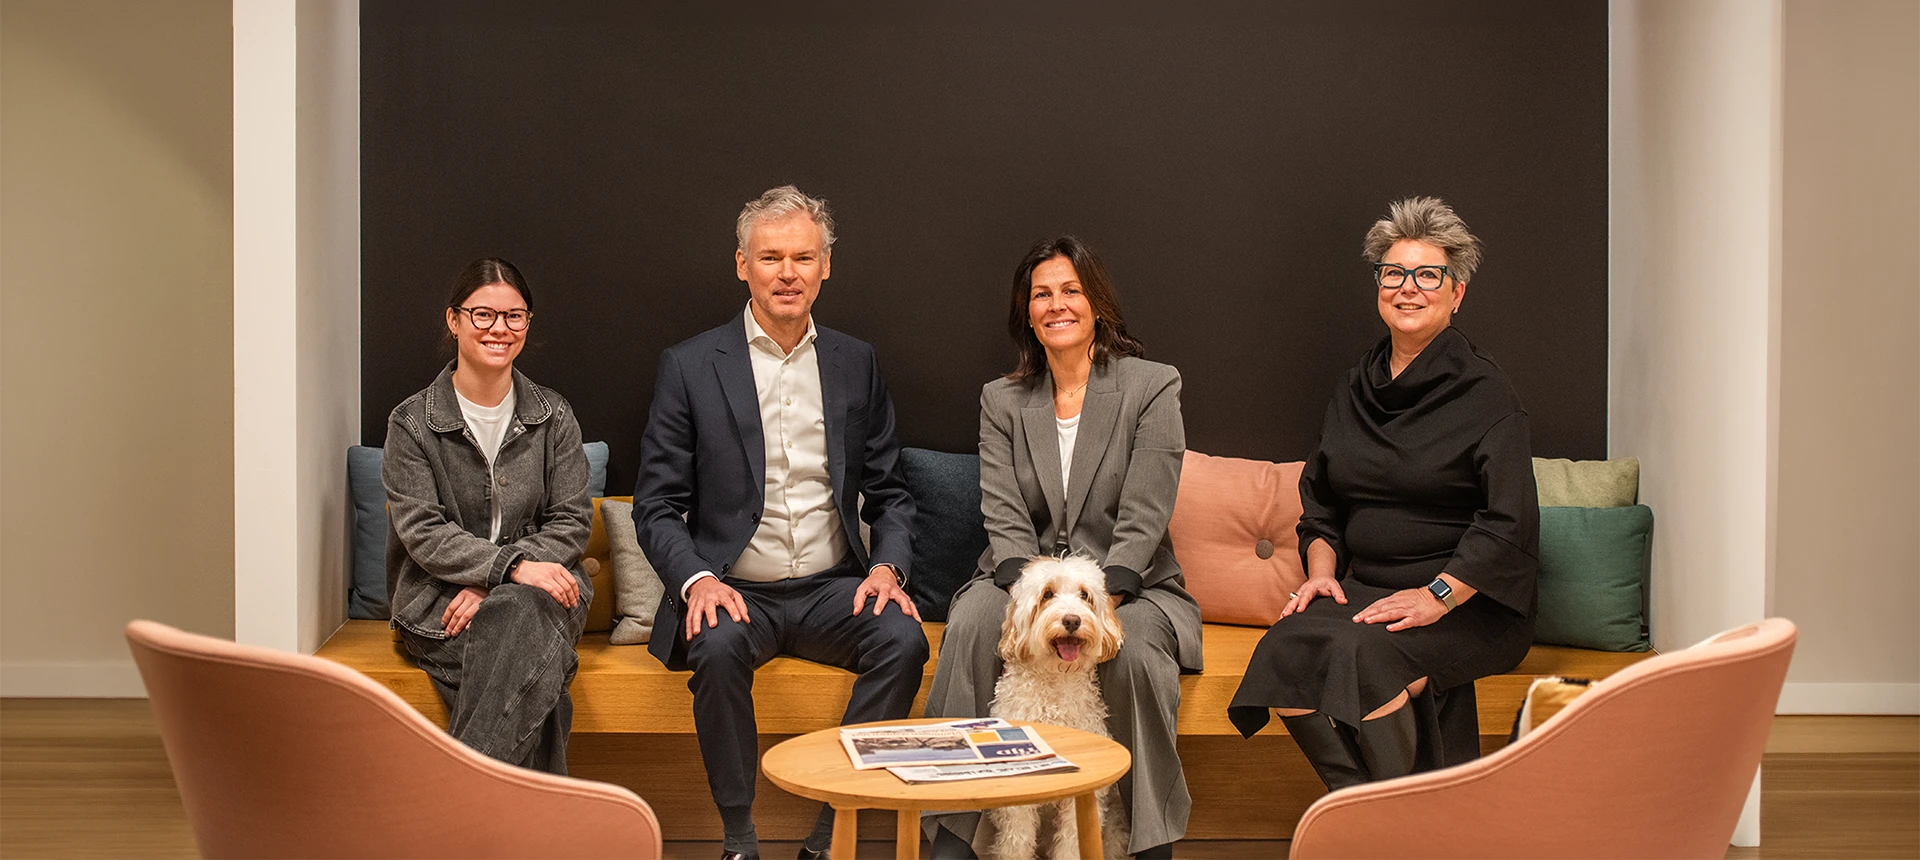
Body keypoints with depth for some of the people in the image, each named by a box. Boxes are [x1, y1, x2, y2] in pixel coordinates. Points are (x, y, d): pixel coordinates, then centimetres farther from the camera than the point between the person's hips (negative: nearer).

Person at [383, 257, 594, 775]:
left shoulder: (553, 417, 10)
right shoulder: (412, 422, 4)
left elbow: (572, 521, 4)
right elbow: (423, 533, -5)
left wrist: (491, 588, -12)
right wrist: (511, 566, -22)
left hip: (538, 587, 2)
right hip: (440, 601, -1)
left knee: (521, 619, -37)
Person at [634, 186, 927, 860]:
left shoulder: (855, 364, 10)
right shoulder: (690, 366, 2)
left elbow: (888, 493, 13)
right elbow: (656, 506, 1)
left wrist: (888, 566, -7)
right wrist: (696, 579, -18)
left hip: (834, 589, 2)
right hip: (735, 592, -2)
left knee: (903, 639, -26)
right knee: (718, 648, -33)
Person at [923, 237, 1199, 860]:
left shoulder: (1152, 387, 0)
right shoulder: (1001, 401, 9)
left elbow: (1142, 521, -9)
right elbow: (1004, 521, -2)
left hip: (1129, 585, -2)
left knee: (1137, 651, -34)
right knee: (972, 621, -30)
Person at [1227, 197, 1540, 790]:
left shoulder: (1483, 391, -3)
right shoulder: (1356, 391, 16)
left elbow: (1509, 521, -11)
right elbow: (1321, 508, 21)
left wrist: (1437, 596, -19)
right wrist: (1321, 574, 3)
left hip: (1471, 605, -5)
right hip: (1369, 592, 5)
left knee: (1361, 654, -33)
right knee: (1286, 649, -25)